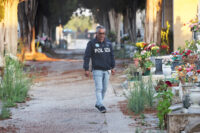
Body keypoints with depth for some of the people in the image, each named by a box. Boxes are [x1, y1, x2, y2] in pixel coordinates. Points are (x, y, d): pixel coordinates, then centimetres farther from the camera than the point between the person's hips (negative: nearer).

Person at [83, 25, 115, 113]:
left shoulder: (108, 43, 9)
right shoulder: (91, 43, -3)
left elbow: (111, 56, 18)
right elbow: (87, 57, -4)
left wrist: (112, 67, 14)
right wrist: (86, 69, -10)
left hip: (106, 70, 5)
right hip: (97, 70, -4)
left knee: (104, 89, 7)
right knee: (99, 89, -10)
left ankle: (98, 104, 20)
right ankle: (101, 106, -14)